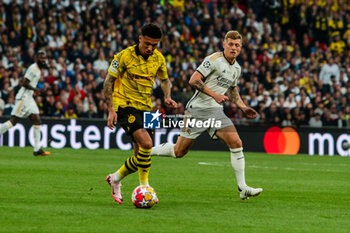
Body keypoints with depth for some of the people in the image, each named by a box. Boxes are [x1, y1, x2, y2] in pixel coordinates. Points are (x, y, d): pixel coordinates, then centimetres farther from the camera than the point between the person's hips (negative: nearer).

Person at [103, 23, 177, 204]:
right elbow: (108, 82, -6)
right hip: (125, 105, -6)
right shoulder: (124, 56, -12)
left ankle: (115, 179, 29)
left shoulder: (158, 58, 2)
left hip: (146, 108, 6)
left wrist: (167, 97, 0)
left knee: (141, 157, 7)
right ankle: (144, 186, -10)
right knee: (146, 143, -24)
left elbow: (164, 80, 20)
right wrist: (111, 109, -13)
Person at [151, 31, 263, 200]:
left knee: (236, 143, -11)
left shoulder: (237, 68, 13)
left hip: (216, 112, 6)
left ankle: (242, 188, -8)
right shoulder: (214, 59, -12)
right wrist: (214, 94, -22)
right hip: (197, 110, -6)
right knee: (179, 151, -2)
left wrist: (244, 108, 18)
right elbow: (193, 80, -17)